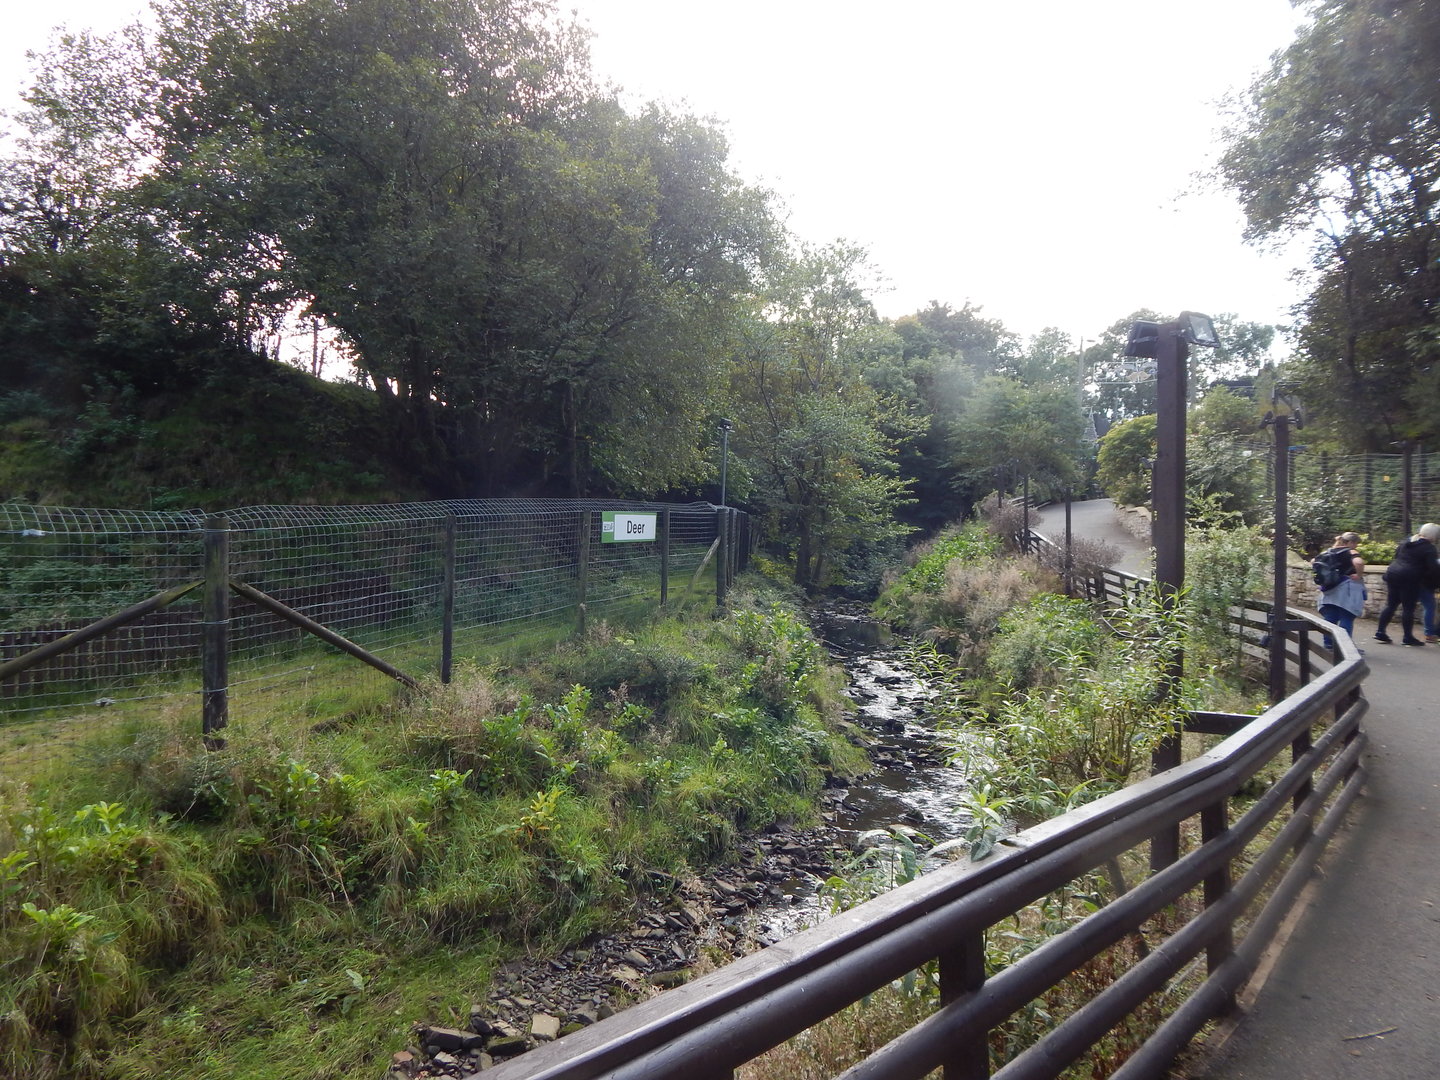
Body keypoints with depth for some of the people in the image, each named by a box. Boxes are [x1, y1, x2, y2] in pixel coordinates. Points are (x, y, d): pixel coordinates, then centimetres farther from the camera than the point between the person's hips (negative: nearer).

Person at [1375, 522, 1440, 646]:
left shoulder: (1405, 542, 13)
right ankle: (1408, 637, 6)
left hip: (1392, 574, 7)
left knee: (1390, 604, 11)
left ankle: (1380, 631, 8)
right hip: (1410, 579, -7)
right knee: (1408, 608, 1)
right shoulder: (1429, 549, -7)